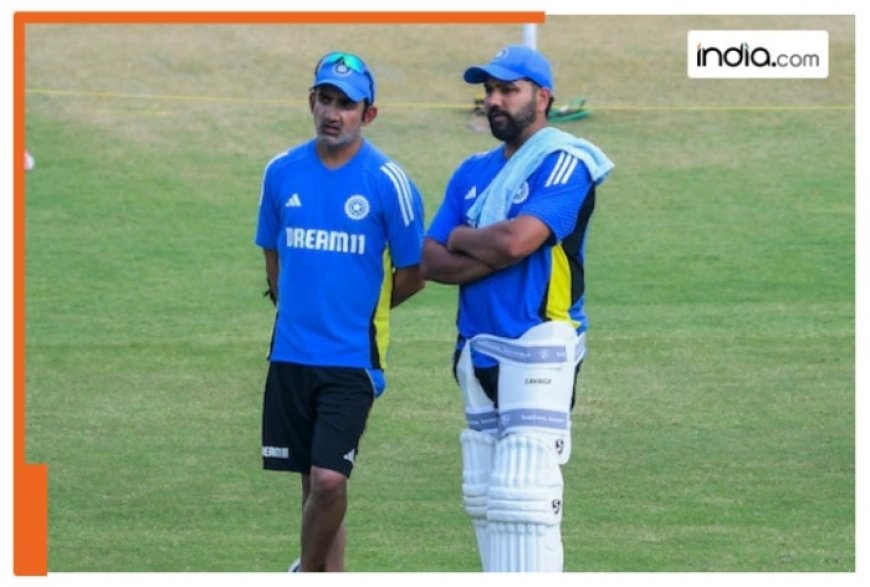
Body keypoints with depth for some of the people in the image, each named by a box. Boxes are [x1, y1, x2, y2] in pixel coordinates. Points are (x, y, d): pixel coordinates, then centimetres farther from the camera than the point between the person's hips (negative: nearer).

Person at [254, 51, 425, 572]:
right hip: (290, 354, 4)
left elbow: (413, 274, 0)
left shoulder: (388, 182, -7)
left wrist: (359, 311, 8)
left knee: (329, 479, -13)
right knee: (313, 481, 9)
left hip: (352, 358, -4)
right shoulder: (282, 173, 5)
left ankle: (307, 572, 9)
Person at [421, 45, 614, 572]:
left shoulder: (563, 163, -7)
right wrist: (493, 256, -9)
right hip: (479, 351, 8)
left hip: (538, 351, -8)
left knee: (522, 498, -15)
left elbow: (515, 239, -21)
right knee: (484, 498, 9)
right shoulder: (474, 172, 16)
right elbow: (431, 262, 8)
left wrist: (462, 239, -1)